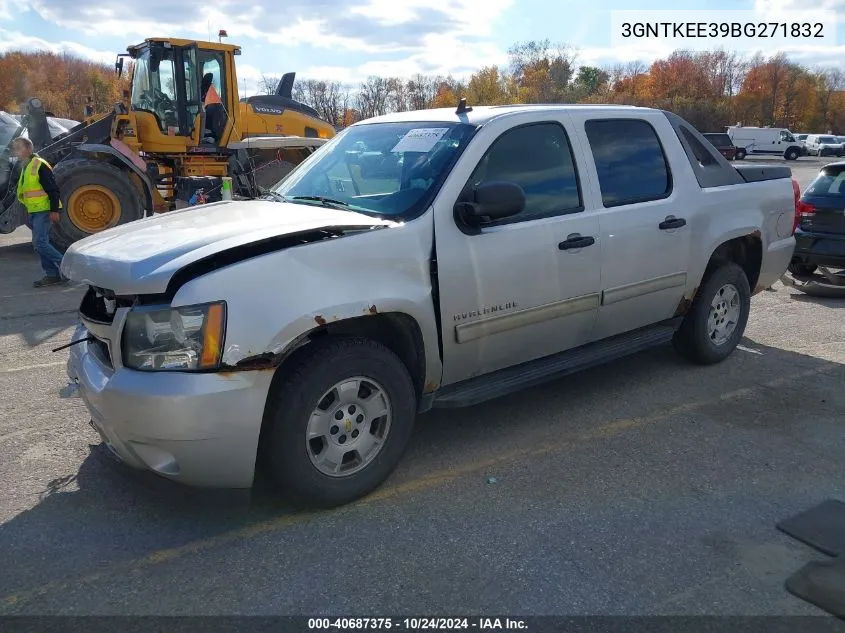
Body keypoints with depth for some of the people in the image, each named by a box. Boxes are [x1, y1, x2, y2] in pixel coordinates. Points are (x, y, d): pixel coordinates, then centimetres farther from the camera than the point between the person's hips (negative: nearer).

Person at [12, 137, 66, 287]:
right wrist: (29, 211, 23)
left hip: (44, 211, -10)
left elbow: (53, 189, -19)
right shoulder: (25, 168, 16)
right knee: (40, 243, 9)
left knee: (39, 242, -16)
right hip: (34, 212, 10)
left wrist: (54, 210, -22)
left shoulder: (40, 165, -14)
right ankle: (52, 274, 13)